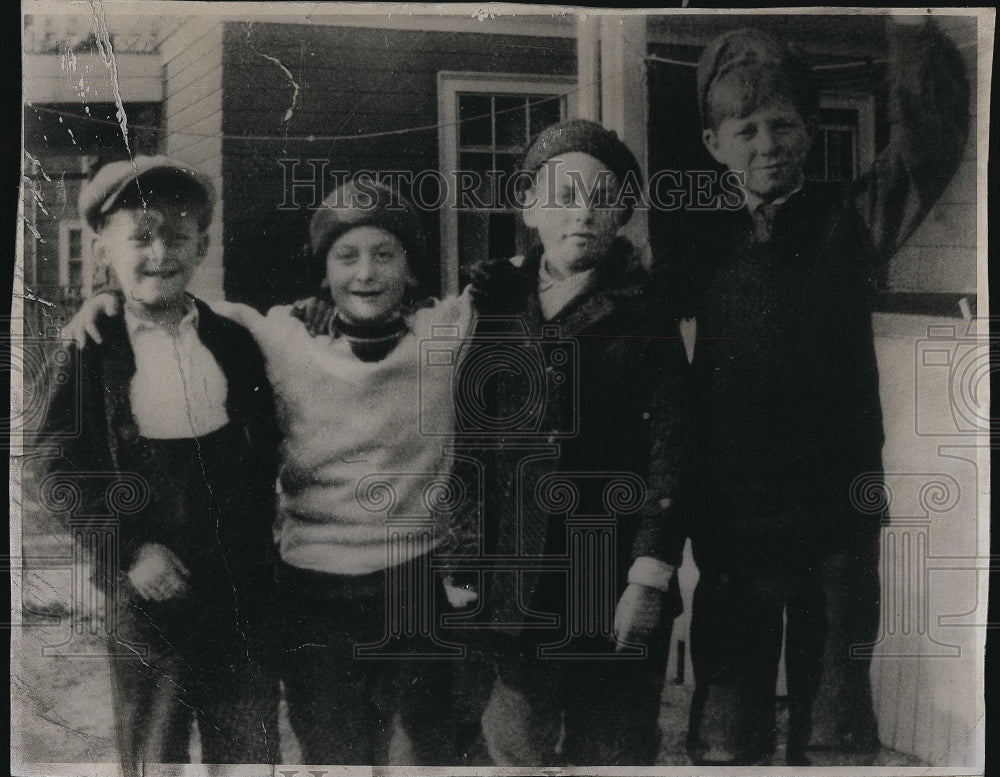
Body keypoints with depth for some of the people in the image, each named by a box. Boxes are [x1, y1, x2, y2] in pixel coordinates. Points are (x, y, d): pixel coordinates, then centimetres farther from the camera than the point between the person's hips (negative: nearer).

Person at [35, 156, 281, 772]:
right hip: (148, 585, -2)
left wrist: (254, 546, 0)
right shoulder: (88, 354, -3)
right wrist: (131, 552, -13)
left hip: (241, 584, 2)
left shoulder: (235, 344, 6)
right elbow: (60, 475, -4)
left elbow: (266, 450, 10)